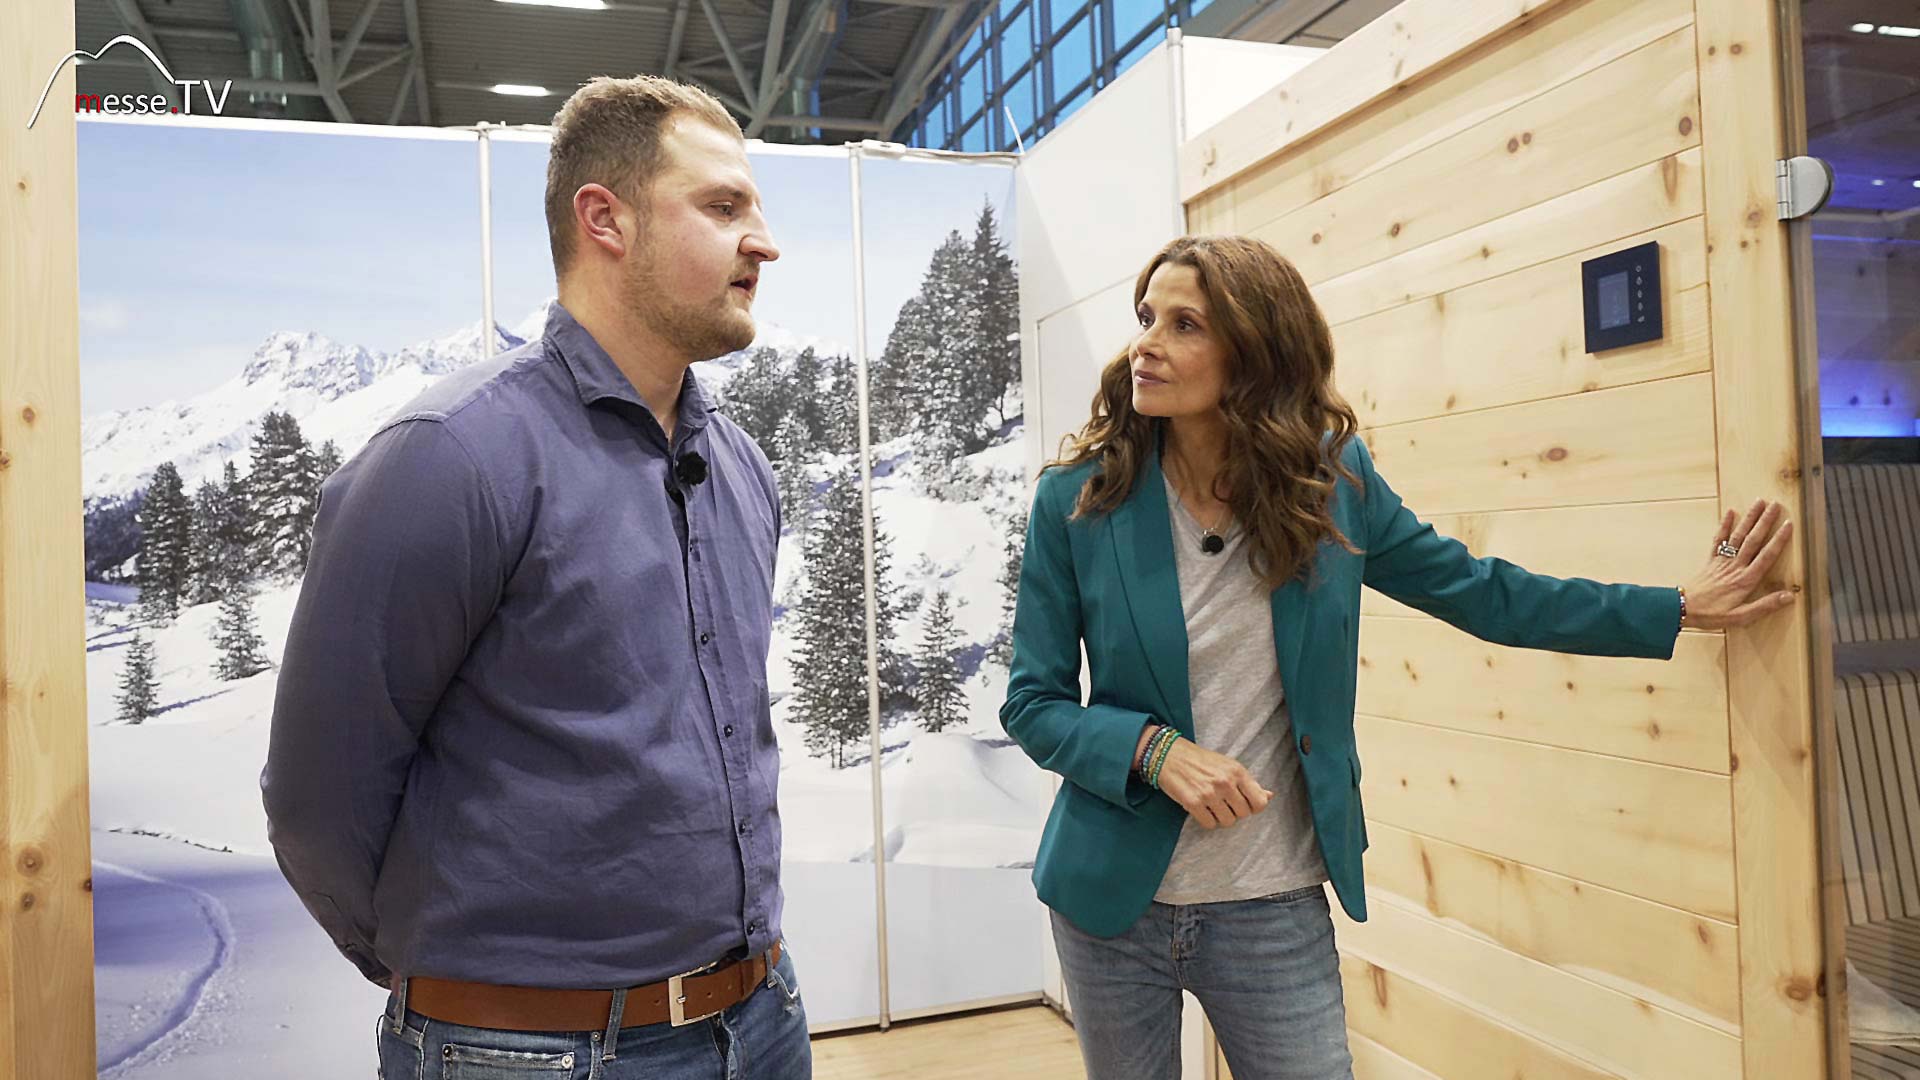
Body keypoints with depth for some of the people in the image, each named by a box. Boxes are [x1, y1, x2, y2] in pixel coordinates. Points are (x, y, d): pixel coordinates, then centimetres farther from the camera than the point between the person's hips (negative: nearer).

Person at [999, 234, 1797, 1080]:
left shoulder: (1329, 477, -5)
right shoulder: (1077, 499, -11)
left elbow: (1476, 591, 6)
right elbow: (1033, 706, -6)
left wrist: (1682, 609, 7)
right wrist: (1154, 749, -23)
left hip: (1276, 913, 0)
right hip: (1114, 901, 0)